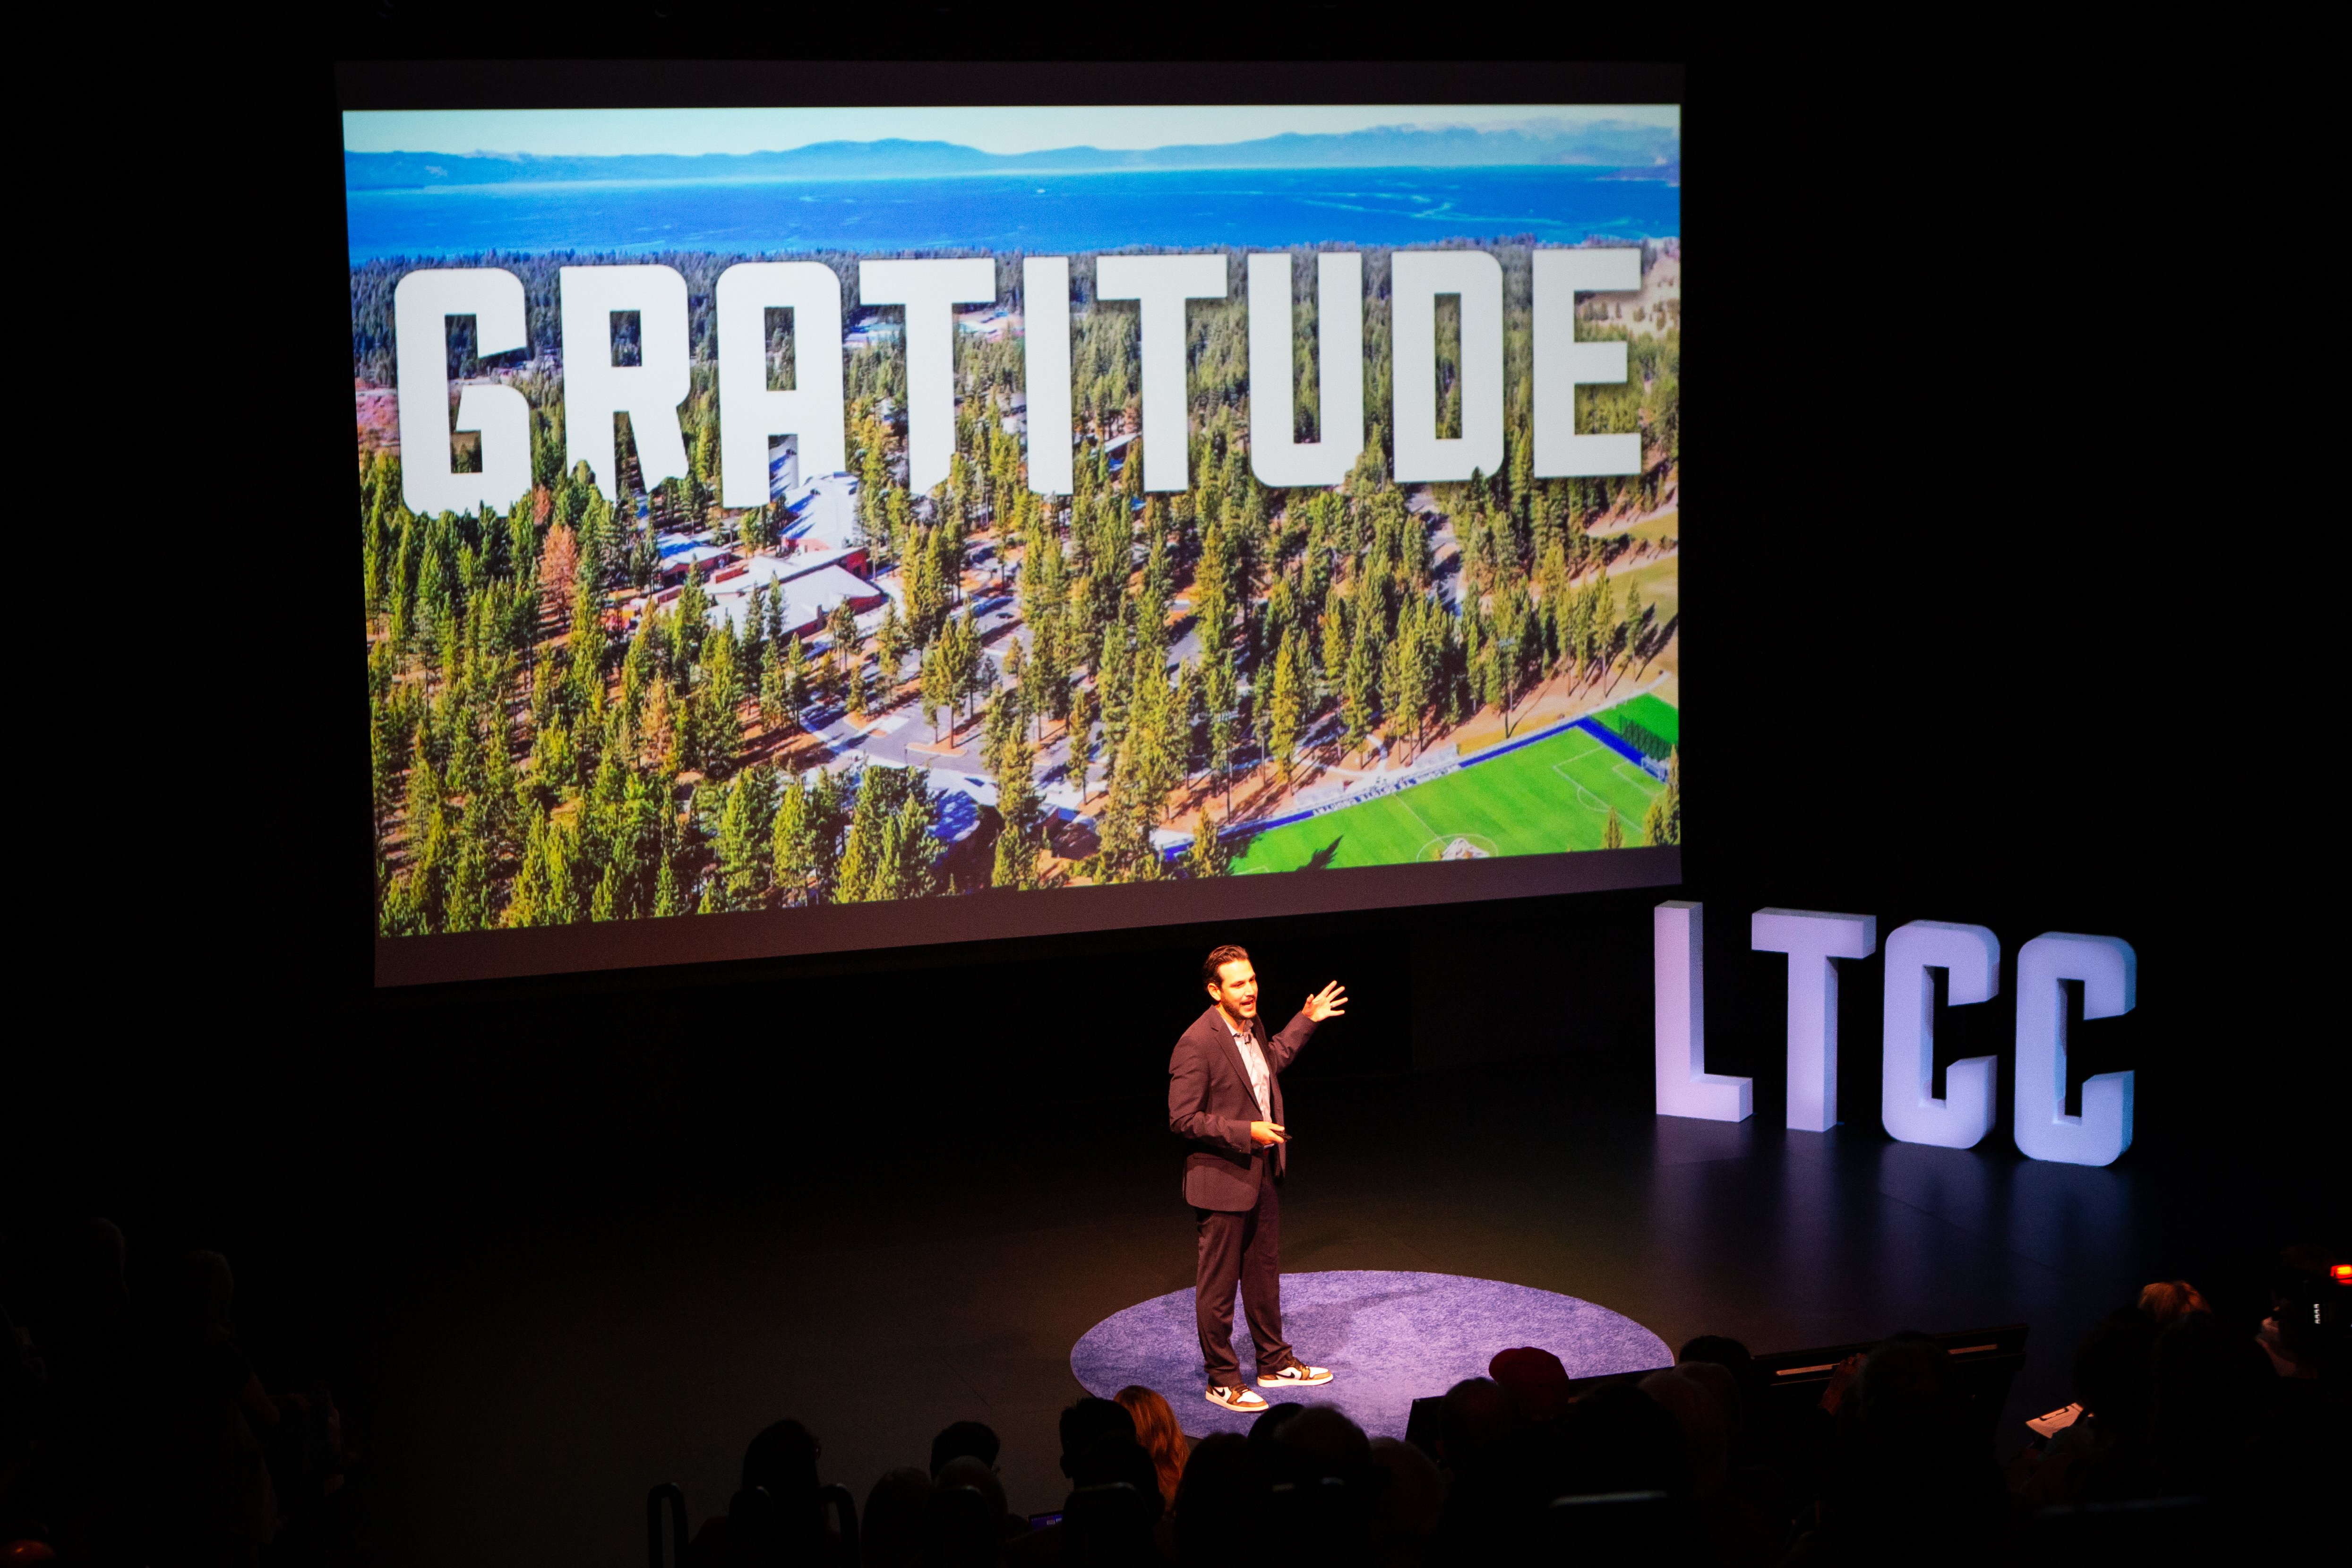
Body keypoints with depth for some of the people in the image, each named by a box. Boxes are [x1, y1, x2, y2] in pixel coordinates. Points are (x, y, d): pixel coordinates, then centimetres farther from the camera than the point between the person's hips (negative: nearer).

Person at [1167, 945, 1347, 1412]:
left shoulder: (1252, 1024, 2)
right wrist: (1246, 1133, -25)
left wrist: (1306, 1020, 21)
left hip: (1261, 1174, 9)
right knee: (1218, 1286, 5)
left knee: (1264, 1276, 21)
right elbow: (1183, 1119, -23)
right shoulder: (1197, 1044, -24)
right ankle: (1222, 1381, 16)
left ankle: (1274, 1363, 35)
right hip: (1221, 1180, -9)